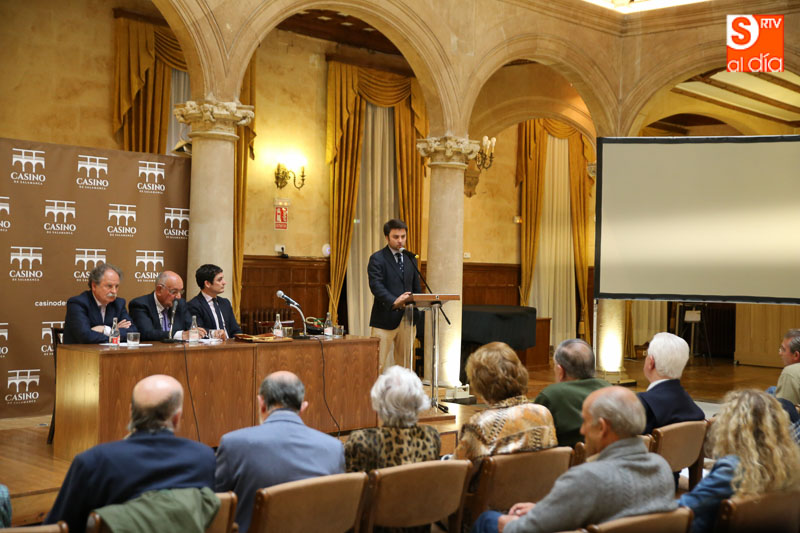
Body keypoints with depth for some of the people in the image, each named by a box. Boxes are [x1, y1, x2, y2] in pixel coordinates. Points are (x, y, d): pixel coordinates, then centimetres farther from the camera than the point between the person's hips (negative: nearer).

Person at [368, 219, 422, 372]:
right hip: (385, 318, -5)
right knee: (381, 364, -4)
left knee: (405, 363, 8)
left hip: (406, 318, 6)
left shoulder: (410, 258, 15)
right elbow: (376, 286, -18)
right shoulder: (377, 259, -4)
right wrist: (394, 301, -33)